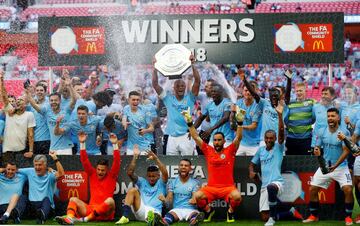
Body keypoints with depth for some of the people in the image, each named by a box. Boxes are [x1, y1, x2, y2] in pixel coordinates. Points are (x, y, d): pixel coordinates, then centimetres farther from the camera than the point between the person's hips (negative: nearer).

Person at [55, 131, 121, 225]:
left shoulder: (111, 176, 7)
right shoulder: (92, 174, 15)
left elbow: (117, 162, -4)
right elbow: (85, 161, 8)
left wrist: (115, 144, -14)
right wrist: (82, 144, -1)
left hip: (104, 213, -3)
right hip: (90, 208, 3)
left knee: (110, 200, -33)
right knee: (73, 199, -13)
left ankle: (86, 218, -39)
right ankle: (69, 218, -44)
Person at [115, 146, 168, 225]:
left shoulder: (161, 184, 14)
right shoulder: (142, 182, 21)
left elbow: (165, 173, -8)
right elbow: (129, 173, 8)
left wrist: (155, 158, -17)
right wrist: (135, 157, -2)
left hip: (155, 211, -3)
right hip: (141, 210, 3)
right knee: (133, 190, -16)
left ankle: (152, 218, -78)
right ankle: (125, 217, -29)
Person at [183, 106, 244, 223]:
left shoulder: (229, 151, 5)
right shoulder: (208, 151, 9)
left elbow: (238, 138, -4)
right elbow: (196, 137, 9)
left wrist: (240, 122, -17)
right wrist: (190, 123, 1)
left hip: (228, 187, -1)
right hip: (211, 187, 2)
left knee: (237, 196, -31)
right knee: (197, 196, -25)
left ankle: (231, 211, 5)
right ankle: (208, 210, 8)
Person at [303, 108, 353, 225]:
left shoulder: (344, 132, -11)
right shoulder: (321, 132, -2)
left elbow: (346, 151, -15)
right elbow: (317, 148, 2)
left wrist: (335, 166, -24)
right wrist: (316, 151, -24)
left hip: (341, 167, -3)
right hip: (325, 166, 4)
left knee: (348, 189, -19)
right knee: (313, 189, -1)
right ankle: (314, 216, 16)